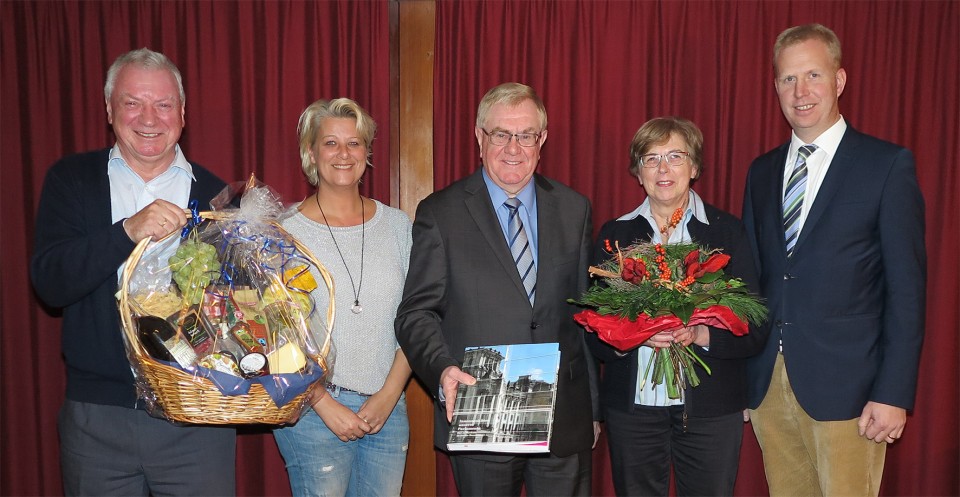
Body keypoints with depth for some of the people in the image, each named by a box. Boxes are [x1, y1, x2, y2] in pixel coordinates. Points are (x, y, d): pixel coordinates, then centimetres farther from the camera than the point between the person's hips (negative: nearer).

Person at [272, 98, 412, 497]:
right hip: (313, 410, -3)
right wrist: (325, 405, -10)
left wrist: (389, 395, -4)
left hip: (387, 408, 3)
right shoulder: (285, 229, -4)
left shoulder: (396, 224, 5)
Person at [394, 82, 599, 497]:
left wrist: (591, 407, 12)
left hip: (565, 417, 3)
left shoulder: (574, 209, 6)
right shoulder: (440, 213, -3)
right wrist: (442, 368, -23)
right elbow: (416, 313, -4)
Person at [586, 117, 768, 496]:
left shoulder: (726, 230, 0)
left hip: (710, 408, -1)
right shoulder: (615, 234, 5)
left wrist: (701, 335, -20)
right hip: (632, 405, 1)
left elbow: (755, 330, -3)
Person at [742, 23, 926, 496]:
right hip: (766, 383, 4)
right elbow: (751, 274, 11)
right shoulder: (761, 171, 10)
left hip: (845, 386, -4)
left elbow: (907, 285, -6)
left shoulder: (888, 164, -4)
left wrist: (894, 393, -11)